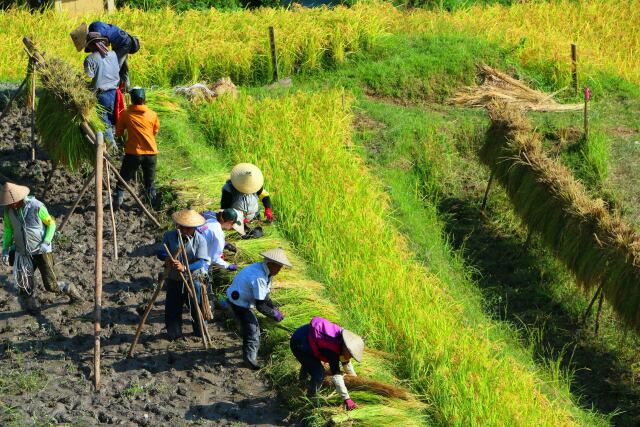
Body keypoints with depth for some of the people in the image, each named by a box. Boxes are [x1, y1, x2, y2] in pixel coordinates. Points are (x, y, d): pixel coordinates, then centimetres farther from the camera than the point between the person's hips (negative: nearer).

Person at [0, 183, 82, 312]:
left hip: (41, 252, -4)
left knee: (51, 285, -2)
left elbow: (51, 224, -6)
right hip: (23, 253, 4)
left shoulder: (36, 207, -19)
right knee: (24, 286, -3)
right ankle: (31, 305, 20)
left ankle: (69, 290, 27)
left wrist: (46, 243, -17)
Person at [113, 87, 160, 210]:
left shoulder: (125, 114, -7)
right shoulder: (152, 115, -3)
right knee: (150, 182, 16)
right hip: (151, 153, 2)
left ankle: (116, 204, 1)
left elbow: (118, 133, 3)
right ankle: (155, 205, 17)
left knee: (123, 180, 9)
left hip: (133, 153, -2)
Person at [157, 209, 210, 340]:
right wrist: (167, 258, -30)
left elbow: (201, 261, -22)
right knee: (172, 308, 9)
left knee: (197, 308, 11)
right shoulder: (169, 236, -7)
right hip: (174, 280, 2)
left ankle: (200, 331, 33)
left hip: (193, 279, -2)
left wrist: (185, 268, -39)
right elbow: (160, 253, -4)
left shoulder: (200, 240, -14)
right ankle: (173, 333, 28)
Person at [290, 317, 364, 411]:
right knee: (319, 373, -18)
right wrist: (347, 399, -40)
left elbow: (346, 361, 13)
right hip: (298, 344, -9)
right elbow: (337, 376, -38)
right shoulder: (333, 350, -34)